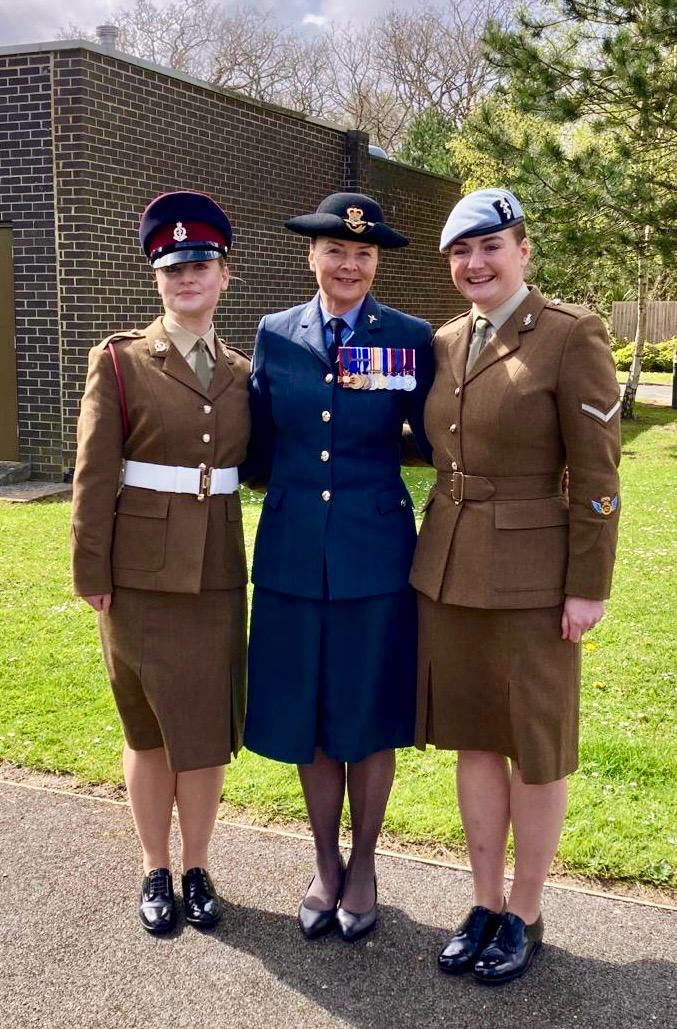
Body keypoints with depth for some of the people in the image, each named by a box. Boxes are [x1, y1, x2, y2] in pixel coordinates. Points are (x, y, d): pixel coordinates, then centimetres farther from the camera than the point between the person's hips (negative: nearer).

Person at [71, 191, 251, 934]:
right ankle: (155, 873, 26)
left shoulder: (242, 373, 7)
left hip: (218, 576, 3)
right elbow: (94, 477, -6)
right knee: (149, 728, 10)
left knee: (209, 727, 10)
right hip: (142, 577, -3)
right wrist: (92, 576, -8)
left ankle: (197, 869, 27)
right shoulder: (119, 360, -3)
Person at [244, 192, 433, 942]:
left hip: (376, 556, -2)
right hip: (294, 555, 2)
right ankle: (325, 865, 33)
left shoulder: (409, 338, -2)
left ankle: (362, 867, 32)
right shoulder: (275, 335, 4)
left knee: (368, 719, 10)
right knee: (306, 719, 12)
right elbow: (260, 447, 8)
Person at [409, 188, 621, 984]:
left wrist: (588, 587, -13)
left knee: (534, 749, 8)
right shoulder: (444, 343, 8)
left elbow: (596, 473, -12)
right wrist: (434, 553, 12)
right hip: (447, 571, 6)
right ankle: (485, 904, 30)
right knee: (473, 740, 14)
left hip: (531, 575, -6)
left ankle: (524, 917, 26)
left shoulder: (571, 335, -10)